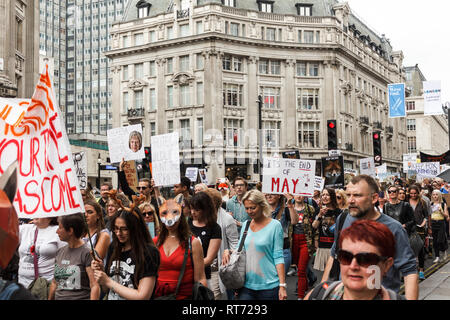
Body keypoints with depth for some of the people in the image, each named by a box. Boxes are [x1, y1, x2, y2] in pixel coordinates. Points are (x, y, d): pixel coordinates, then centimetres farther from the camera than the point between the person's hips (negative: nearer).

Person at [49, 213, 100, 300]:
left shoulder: (87, 253, -11)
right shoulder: (60, 252, 9)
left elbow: (95, 286, -15)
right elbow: (54, 283, 18)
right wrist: (50, 298, 16)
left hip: (80, 297, -6)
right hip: (59, 297, 6)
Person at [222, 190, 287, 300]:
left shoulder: (274, 225, -5)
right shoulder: (245, 225, 8)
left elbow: (278, 257, -7)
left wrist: (282, 285, -12)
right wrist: (228, 251, -3)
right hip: (246, 284, 4)